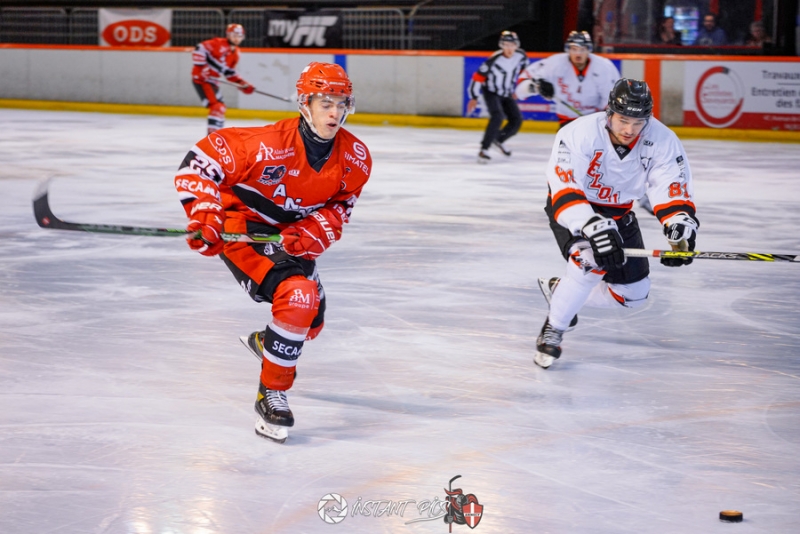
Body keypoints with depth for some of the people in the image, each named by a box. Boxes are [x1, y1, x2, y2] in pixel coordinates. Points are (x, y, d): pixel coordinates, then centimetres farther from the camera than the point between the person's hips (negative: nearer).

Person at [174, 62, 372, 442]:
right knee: (299, 296, -29)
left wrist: (312, 233, -19)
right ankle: (271, 394, -16)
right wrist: (204, 214, -38)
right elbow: (201, 161, -28)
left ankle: (266, 343, 57)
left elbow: (339, 206, 0)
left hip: (290, 235, 7)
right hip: (241, 228, -7)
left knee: (312, 320, 21)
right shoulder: (269, 144, -30)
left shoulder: (355, 158, -11)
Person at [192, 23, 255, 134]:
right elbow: (199, 50, -23)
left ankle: (217, 131, 29)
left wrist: (242, 84, 7)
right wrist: (201, 67, -27)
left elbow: (230, 73, 17)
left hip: (212, 81, 10)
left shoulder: (235, 53, 11)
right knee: (216, 106, -18)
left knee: (220, 107, 16)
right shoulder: (219, 43, -16)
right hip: (201, 78, -10)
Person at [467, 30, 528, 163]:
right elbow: (479, 76, -21)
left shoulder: (521, 56, -12)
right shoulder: (494, 60, -27)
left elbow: (521, 71, 9)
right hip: (491, 92, -6)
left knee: (516, 120, 2)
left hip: (506, 94, 6)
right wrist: (474, 97, -18)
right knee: (497, 117, -27)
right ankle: (484, 150, -25)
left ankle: (498, 140, 27)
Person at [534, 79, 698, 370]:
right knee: (592, 262, -33)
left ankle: (560, 290, 31)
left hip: (618, 212, 5)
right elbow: (564, 191, -40)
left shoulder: (661, 141, -22)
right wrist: (593, 227, -54)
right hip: (570, 206, -5)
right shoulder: (580, 134, -33)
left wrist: (680, 228, -44)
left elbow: (674, 189, -25)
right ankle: (553, 329, -13)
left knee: (633, 294, 8)